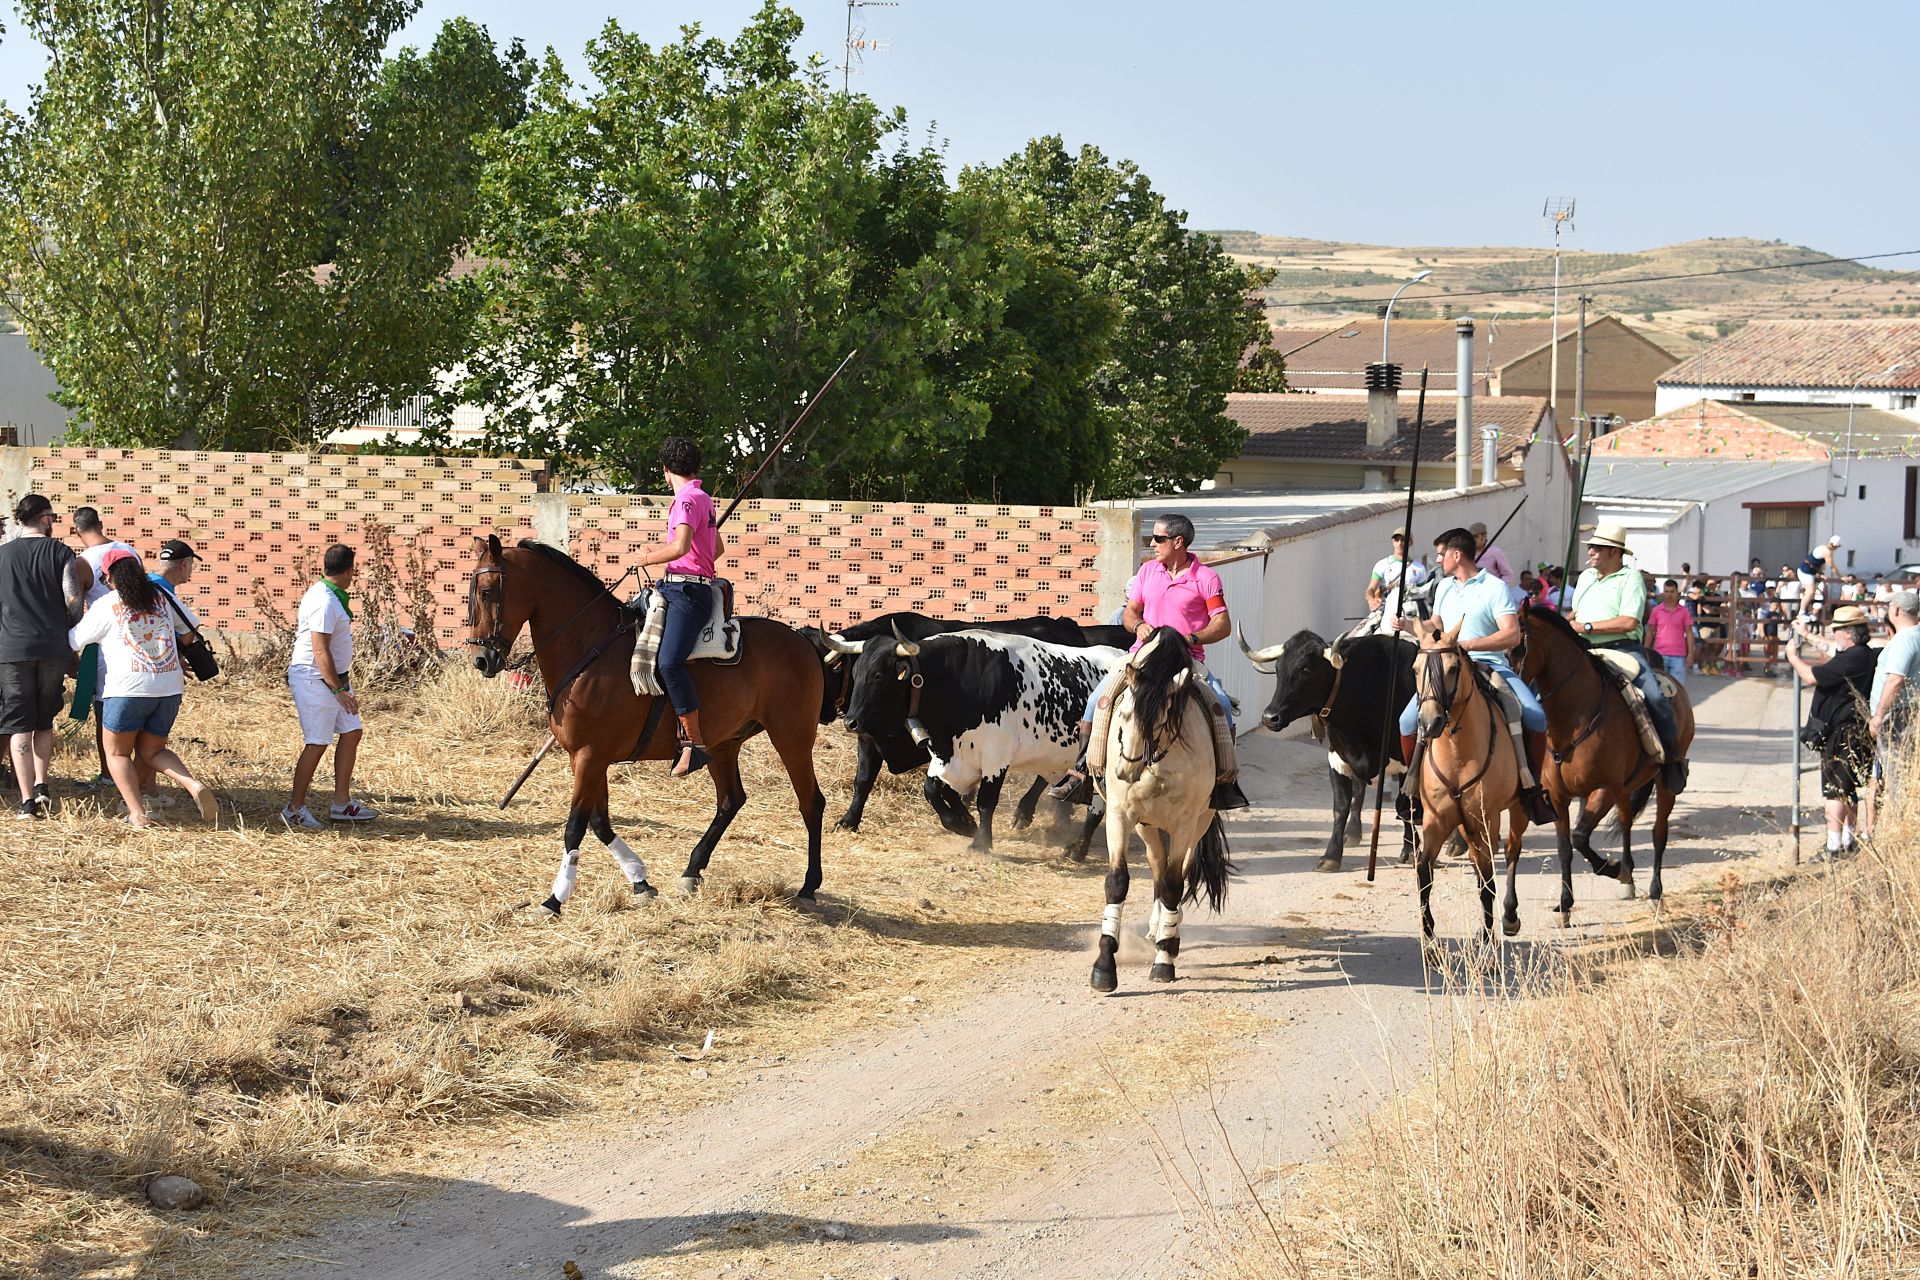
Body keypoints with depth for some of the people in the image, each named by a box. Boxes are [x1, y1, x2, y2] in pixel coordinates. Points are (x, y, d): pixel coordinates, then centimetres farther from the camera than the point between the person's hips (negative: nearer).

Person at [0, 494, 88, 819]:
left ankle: (27, 801, -3)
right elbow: (74, 600, -6)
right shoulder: (61, 553, 1)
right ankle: (41, 786, 8)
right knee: (44, 723, 18)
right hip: (53, 649, 0)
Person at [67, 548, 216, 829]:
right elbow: (189, 628, 23)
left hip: (127, 688, -5)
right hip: (169, 687, 5)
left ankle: (137, 813, -6)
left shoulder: (104, 606, -1)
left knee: (118, 753, 10)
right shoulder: (160, 598, 12)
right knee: (152, 751, 17)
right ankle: (194, 786, -8)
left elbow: (72, 641, 8)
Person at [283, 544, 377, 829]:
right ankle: (295, 809, 2)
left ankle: (341, 803, 13)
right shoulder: (325, 603, -22)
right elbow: (320, 651, -25)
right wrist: (339, 691, -26)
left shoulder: (328, 595, 10)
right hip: (315, 680, -10)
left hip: (334, 677, 10)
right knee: (318, 743, -7)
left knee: (351, 732, 9)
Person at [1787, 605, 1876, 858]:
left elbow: (1812, 676, -24)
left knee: (1835, 790, -8)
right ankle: (1847, 841, 28)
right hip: (1856, 731, 10)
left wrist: (1793, 657, -5)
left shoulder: (1851, 659, -23)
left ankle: (1834, 847, -9)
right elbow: (1834, 647, 30)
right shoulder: (1863, 654, 9)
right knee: (1849, 790, 18)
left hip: (1842, 734, -10)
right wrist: (1808, 636, 41)